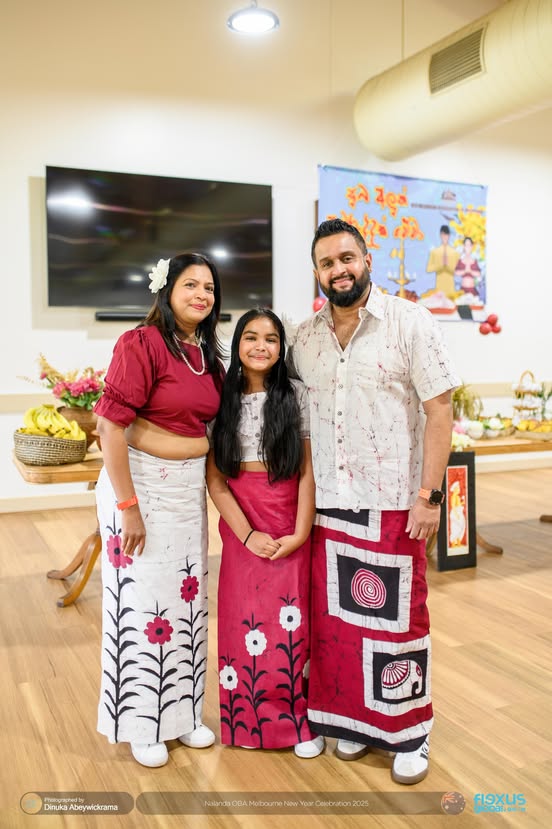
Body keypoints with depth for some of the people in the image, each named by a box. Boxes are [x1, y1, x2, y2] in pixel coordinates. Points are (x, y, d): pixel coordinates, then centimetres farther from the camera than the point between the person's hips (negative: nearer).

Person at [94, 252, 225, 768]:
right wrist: (128, 507, -20)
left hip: (190, 487, 7)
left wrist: (208, 485, 12)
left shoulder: (208, 355, 8)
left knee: (187, 596, 15)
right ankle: (140, 724, 24)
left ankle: (182, 711, 33)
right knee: (142, 600, 4)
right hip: (141, 484, -7)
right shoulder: (141, 343, -15)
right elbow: (111, 426, -19)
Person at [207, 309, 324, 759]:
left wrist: (300, 534, -9)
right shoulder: (222, 398, 1)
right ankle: (249, 720, 23)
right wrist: (247, 533, -10)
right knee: (244, 621, 6)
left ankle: (298, 720, 18)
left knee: (292, 622, 1)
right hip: (240, 527, 1)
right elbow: (214, 479, -3)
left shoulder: (297, 395, 0)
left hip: (290, 527, -1)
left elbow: (308, 470, -2)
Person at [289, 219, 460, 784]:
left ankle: (408, 735, 23)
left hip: (392, 504, -3)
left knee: (398, 617, 5)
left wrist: (428, 495, -12)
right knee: (334, 616, 11)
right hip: (325, 504, 4)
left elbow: (439, 410, -7)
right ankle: (351, 718, 31)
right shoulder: (304, 339, 7)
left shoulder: (409, 323, -5)